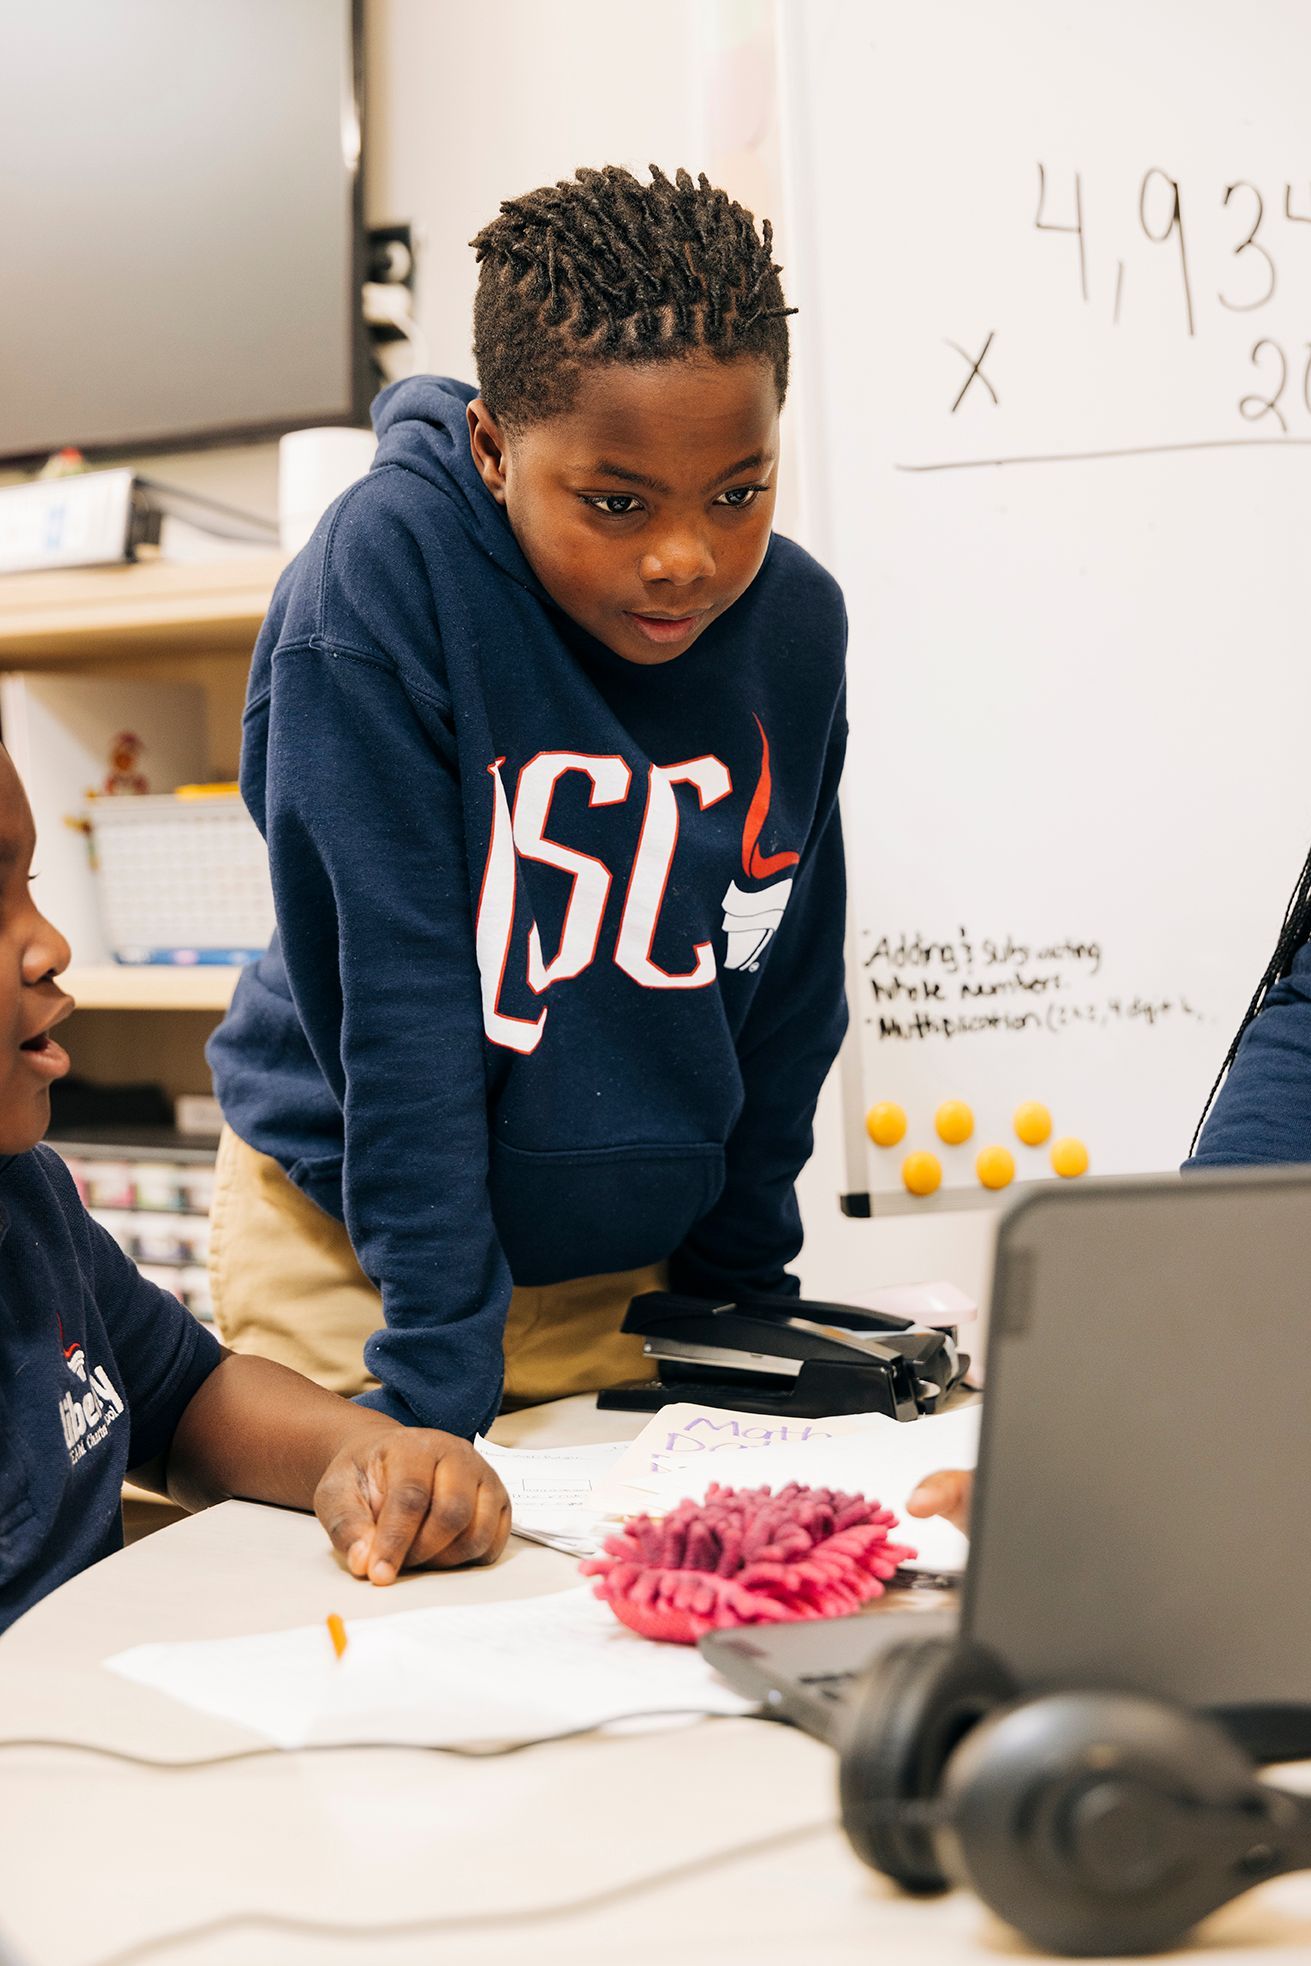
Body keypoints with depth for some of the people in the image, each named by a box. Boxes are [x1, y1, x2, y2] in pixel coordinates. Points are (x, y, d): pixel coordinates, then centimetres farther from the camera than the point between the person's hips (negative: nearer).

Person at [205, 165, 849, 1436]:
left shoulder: (796, 622, -7)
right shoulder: (382, 576, -21)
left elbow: (787, 994, 4)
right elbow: (393, 998, -23)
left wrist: (737, 1291, 7)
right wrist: (438, 1382, -23)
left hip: (638, 1254, 4)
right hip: (356, 1242, -4)